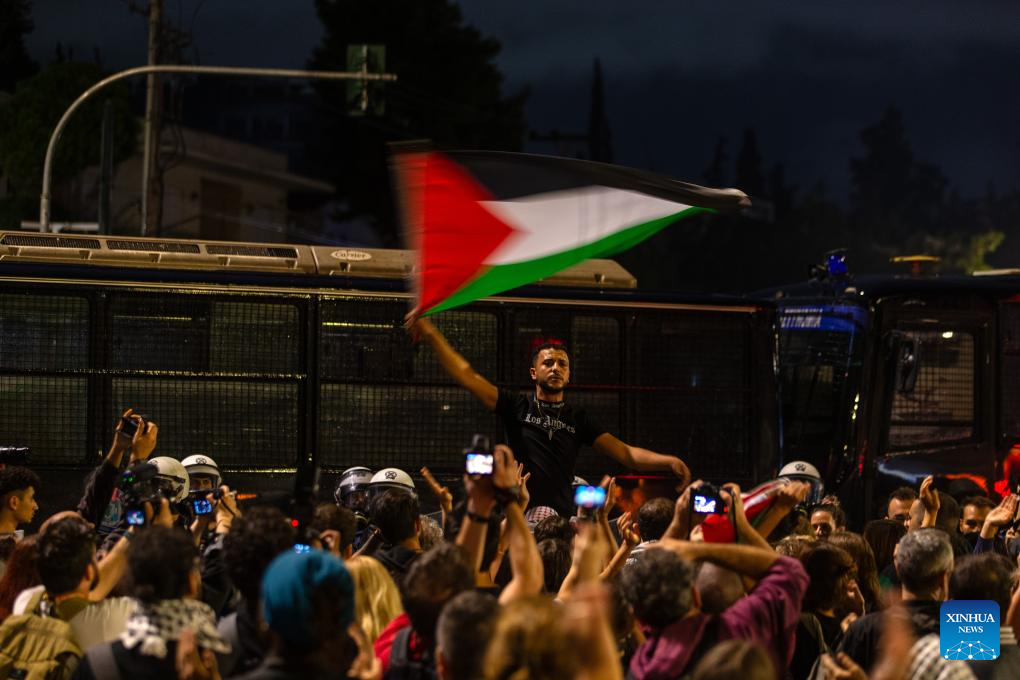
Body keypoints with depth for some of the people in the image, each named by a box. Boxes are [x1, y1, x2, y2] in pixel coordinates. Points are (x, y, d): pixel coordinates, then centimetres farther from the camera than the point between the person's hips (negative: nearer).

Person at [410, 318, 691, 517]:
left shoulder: (578, 418, 16)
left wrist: (668, 461, -6)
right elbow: (467, 377, 5)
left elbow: (625, 453, 10)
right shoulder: (517, 406, 10)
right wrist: (431, 334, -1)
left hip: (562, 518, 2)